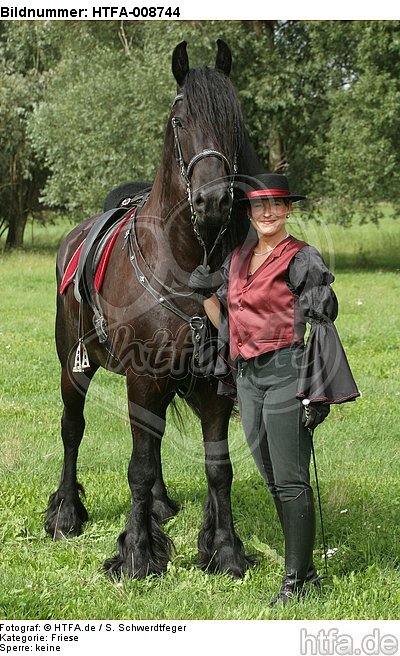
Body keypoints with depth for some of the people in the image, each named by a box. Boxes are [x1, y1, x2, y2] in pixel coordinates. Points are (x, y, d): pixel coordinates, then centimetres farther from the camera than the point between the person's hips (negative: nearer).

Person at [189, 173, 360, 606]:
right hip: (247, 376, 8)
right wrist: (205, 293, 5)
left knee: (291, 481, -6)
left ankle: (295, 580, 1)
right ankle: (306, 569, 24)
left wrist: (315, 392, -13)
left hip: (286, 372, -7)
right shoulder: (237, 259, 14)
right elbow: (226, 324, 22)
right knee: (273, 482, 13)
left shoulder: (302, 259, -6)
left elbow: (318, 326, -8)